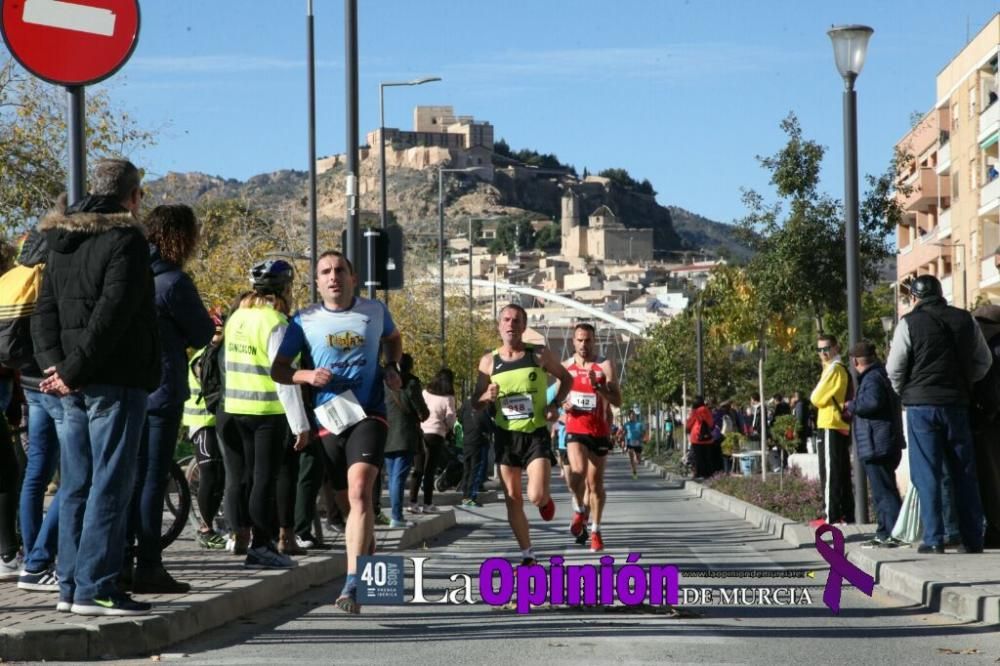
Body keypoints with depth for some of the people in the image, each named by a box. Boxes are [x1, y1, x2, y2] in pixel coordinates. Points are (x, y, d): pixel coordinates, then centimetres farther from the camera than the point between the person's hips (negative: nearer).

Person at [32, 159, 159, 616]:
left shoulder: (62, 242, 16)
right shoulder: (126, 240, -10)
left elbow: (44, 310, 10)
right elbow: (111, 314, -18)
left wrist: (54, 364, -1)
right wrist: (73, 371, -16)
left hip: (73, 386, 8)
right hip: (115, 381, -8)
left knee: (76, 487, 11)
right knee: (110, 487, -6)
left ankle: (70, 586, 13)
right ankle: (95, 589, -7)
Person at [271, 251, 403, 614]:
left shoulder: (375, 311, 6)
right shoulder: (304, 321, 5)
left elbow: (393, 338, 28)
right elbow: (278, 369, 7)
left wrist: (392, 367, 9)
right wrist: (307, 376, -13)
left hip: (369, 414, -2)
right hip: (329, 419, 2)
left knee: (359, 492, -22)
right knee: (349, 500, 12)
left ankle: (353, 583, -30)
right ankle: (370, 557, 39)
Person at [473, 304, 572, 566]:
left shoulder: (539, 355, -3)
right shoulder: (489, 362, 1)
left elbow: (567, 379, 11)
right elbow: (476, 404, 8)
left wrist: (556, 404, -5)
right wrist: (487, 397, -15)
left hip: (536, 434, -2)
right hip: (506, 436, 2)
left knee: (536, 496, -17)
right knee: (513, 500, 4)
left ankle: (546, 501, 21)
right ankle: (528, 556, 17)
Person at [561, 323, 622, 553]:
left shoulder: (605, 366, -4)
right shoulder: (566, 367, 5)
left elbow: (617, 401, -10)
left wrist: (597, 386, -24)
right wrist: (563, 405, -3)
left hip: (599, 431, -1)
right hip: (575, 429, 1)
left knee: (596, 483, 5)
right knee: (578, 471, -24)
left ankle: (595, 531, 19)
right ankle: (580, 509, 3)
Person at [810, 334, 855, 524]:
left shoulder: (834, 369, -12)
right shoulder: (842, 368, 17)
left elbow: (816, 398, -13)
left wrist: (814, 396, 5)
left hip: (831, 427, -10)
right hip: (843, 427, 10)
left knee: (830, 473, -9)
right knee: (842, 473, 12)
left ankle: (832, 516, -11)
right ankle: (847, 515, 15)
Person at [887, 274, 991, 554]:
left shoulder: (909, 323, -7)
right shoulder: (966, 320, 6)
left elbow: (895, 368, -4)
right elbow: (984, 361, 13)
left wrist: (904, 392, 14)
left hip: (922, 405, -3)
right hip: (957, 405, 4)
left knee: (927, 474, -1)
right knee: (964, 473, 9)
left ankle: (933, 539, -5)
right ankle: (972, 539, 10)